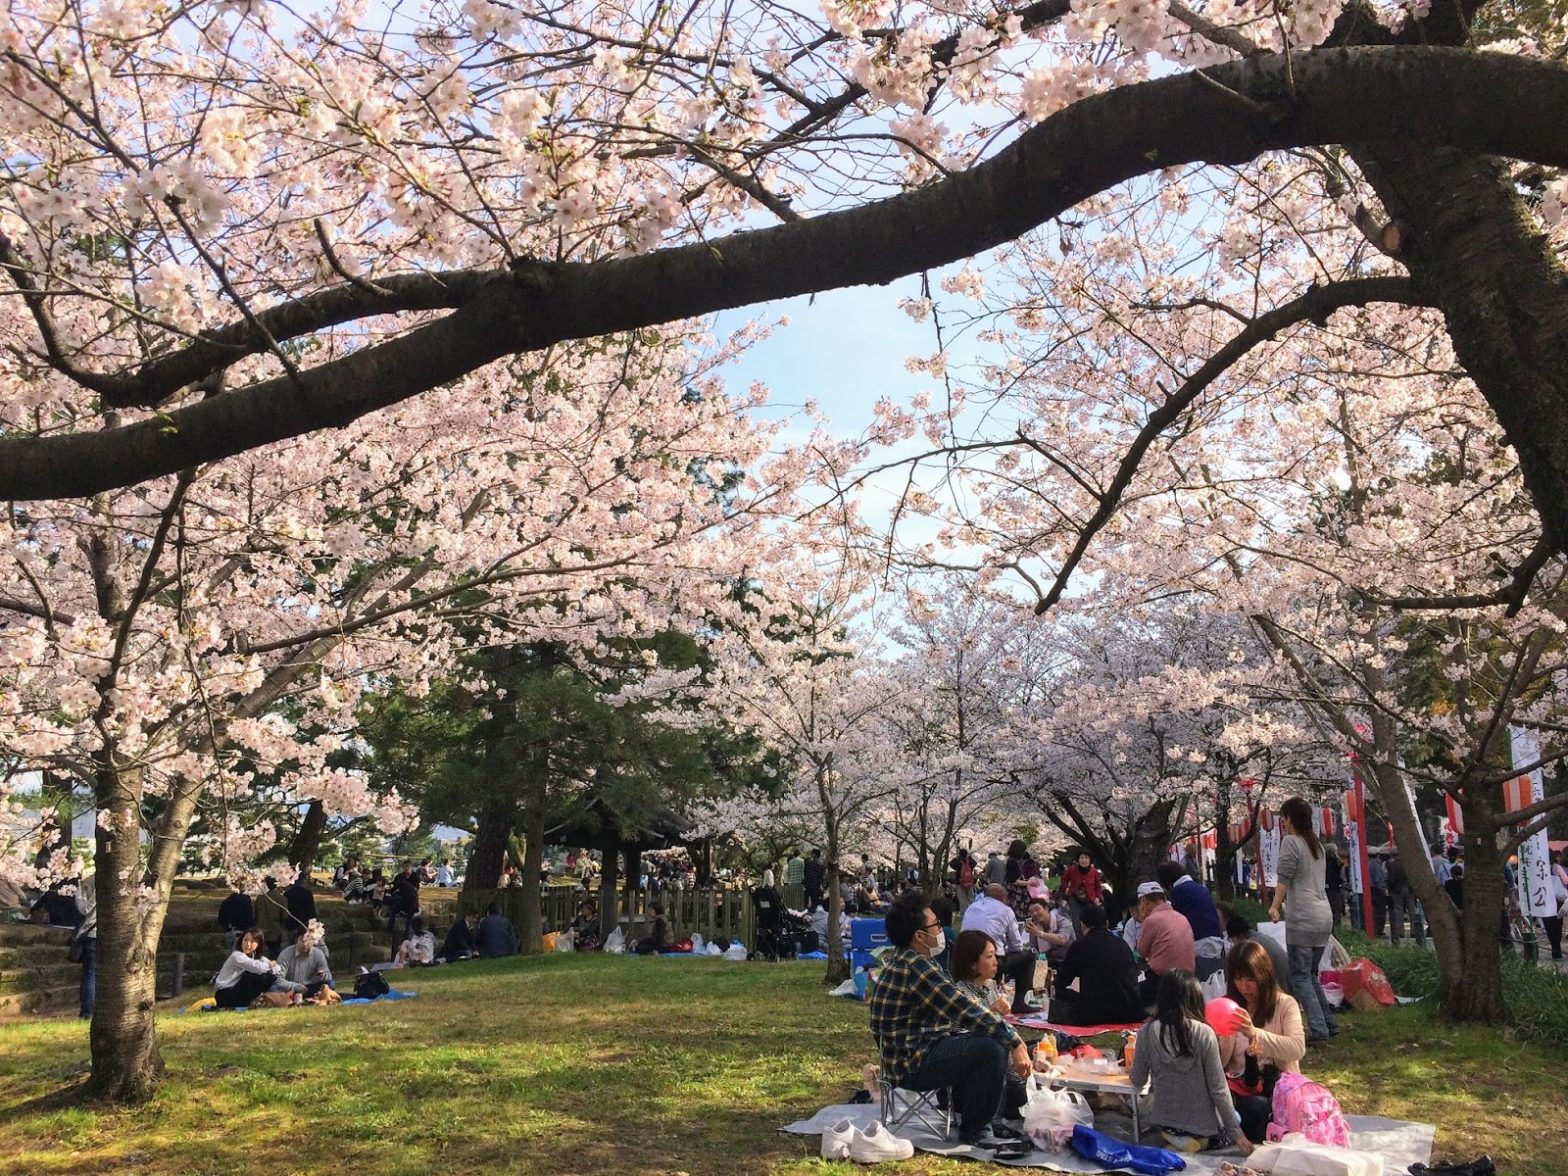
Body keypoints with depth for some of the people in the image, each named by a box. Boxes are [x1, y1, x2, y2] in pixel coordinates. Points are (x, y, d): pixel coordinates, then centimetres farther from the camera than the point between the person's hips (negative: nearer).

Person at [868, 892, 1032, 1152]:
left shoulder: (900, 960, 12)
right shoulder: (916, 967, -22)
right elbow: (967, 1011, -25)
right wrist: (1015, 1043, -20)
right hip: (911, 1065, -11)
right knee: (993, 1048, -24)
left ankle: (965, 1110, 24)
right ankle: (974, 1131, -7)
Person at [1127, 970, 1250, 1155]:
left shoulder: (1147, 1032, -13)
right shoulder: (1203, 1033, -21)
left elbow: (1137, 1081, -1)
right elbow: (1218, 1089, -16)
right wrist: (1237, 1133, -5)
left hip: (1164, 1120, 3)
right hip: (1202, 1125, -3)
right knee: (1235, 1118, 30)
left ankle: (1174, 1139, 6)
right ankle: (1201, 1141, 2)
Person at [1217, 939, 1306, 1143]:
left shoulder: (1285, 1004, 2)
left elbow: (1298, 1049, -17)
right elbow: (1219, 1064, 5)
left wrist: (1255, 1033, -30)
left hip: (1278, 1084, -2)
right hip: (1239, 1086, 2)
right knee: (1254, 1107, -34)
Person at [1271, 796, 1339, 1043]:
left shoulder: (1290, 841, -6)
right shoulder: (1316, 843, 17)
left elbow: (1284, 878, -17)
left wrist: (1275, 906, -22)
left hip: (1302, 918, -8)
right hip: (1324, 914, 8)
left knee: (1300, 976, -5)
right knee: (1311, 973, 17)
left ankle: (1318, 1029, -10)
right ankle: (1329, 1023, 17)